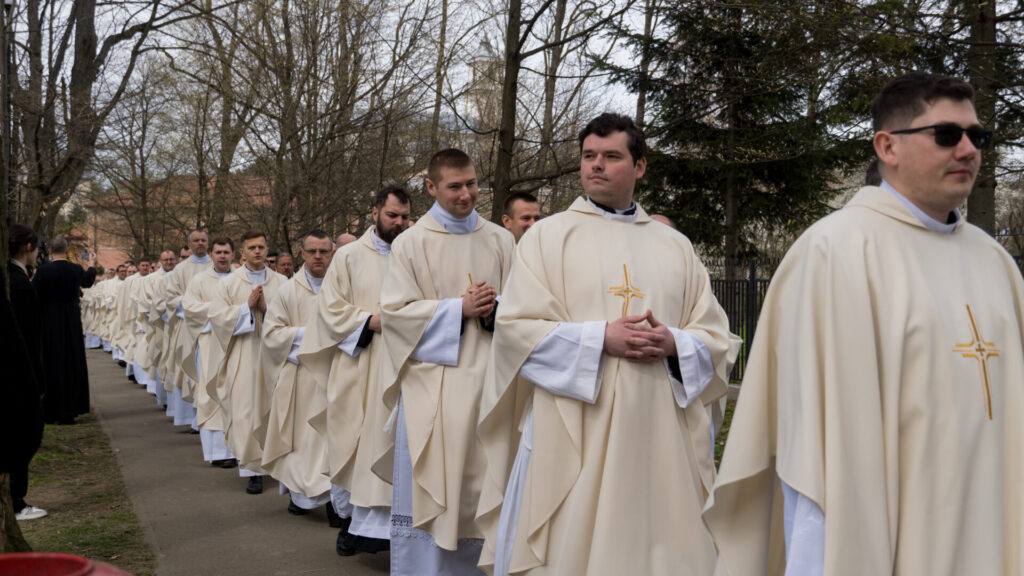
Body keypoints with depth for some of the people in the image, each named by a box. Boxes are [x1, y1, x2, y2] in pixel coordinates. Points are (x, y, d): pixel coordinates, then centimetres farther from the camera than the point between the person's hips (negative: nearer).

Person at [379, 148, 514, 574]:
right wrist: (458, 308, -13)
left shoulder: (501, 241, 7)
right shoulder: (411, 243, 0)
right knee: (426, 491, 2)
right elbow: (394, 311, -5)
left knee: (476, 487, 9)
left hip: (485, 379, 3)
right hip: (431, 382, -2)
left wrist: (494, 311, -11)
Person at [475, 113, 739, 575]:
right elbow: (516, 328, -5)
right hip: (570, 435, -2)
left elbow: (717, 339, 10)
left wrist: (674, 343, -11)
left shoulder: (675, 247, 13)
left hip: (658, 437, 3)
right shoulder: (547, 235, 4)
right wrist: (599, 338, -16)